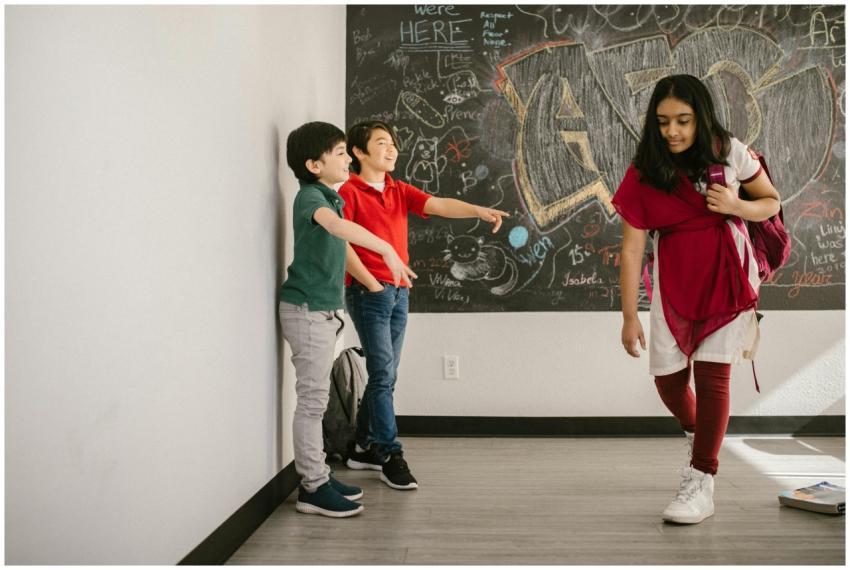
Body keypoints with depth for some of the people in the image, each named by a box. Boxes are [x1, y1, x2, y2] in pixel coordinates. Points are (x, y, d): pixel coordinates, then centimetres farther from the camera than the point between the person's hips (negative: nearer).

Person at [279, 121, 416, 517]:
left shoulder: (328, 197, 14)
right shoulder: (310, 196, -15)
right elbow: (337, 225, -36)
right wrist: (386, 249, -44)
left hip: (323, 310, 9)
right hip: (308, 310, -9)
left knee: (315, 399, 13)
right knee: (312, 400, -5)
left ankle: (317, 477, 22)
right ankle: (313, 488, 2)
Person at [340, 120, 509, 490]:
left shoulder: (400, 191, 13)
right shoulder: (349, 192, -7)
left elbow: (439, 205, -2)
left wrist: (478, 210, -18)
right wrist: (372, 285, -14)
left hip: (399, 293, 7)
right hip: (368, 293, -7)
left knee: (385, 374, 11)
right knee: (382, 371, -7)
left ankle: (363, 447, 24)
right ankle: (391, 455, 1)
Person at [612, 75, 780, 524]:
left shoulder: (730, 153, -7)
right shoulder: (644, 174, -9)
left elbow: (771, 202, 7)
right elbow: (631, 248, -9)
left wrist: (737, 206, -17)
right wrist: (629, 316, -10)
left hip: (727, 275, -1)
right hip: (674, 281, 1)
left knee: (712, 373, -10)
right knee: (667, 377, 4)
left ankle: (701, 483, 0)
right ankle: (694, 431, 39)